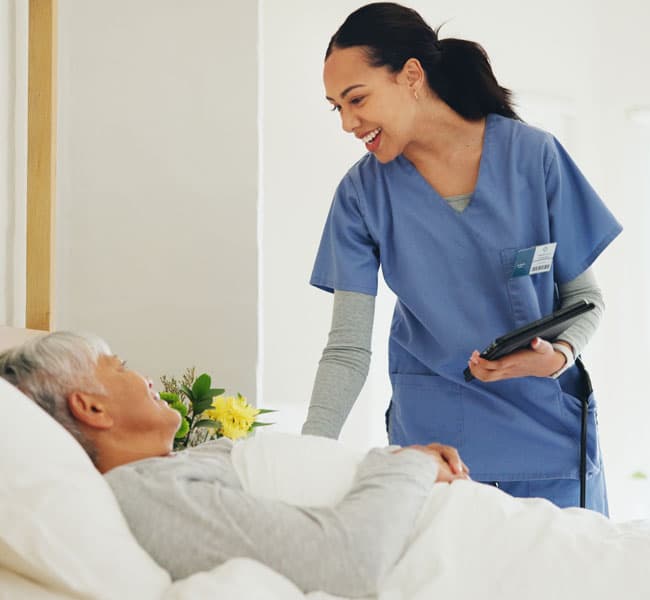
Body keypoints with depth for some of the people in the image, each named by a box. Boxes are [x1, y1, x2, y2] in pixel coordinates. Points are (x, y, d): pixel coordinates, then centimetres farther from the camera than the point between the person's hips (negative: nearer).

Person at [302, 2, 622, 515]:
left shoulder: (532, 155, -8)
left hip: (550, 431, 0)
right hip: (431, 436, 0)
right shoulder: (363, 194, -5)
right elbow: (348, 348, -8)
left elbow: (585, 294, 0)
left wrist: (559, 355, -20)